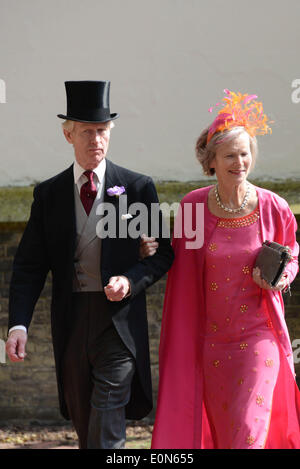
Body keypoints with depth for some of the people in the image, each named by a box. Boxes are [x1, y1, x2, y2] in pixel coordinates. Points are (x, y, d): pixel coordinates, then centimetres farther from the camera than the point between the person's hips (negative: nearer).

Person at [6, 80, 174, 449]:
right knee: (83, 424, 14)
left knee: (106, 432, -8)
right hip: (70, 321, 3)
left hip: (118, 320, -3)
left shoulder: (138, 187, 0)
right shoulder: (48, 194, 5)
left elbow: (163, 253, 5)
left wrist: (131, 280, -15)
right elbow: (29, 266, 3)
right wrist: (18, 324, -9)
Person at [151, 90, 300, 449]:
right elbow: (183, 272, 6)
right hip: (210, 336, 2)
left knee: (249, 430, -10)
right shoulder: (193, 207, -5)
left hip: (258, 335, -2)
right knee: (220, 427, 16)